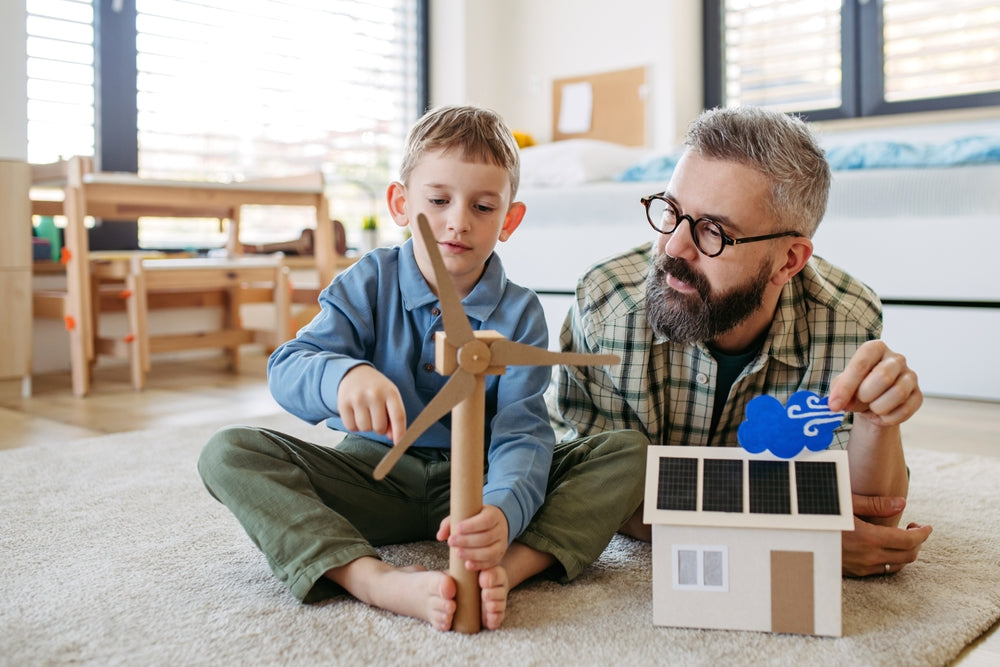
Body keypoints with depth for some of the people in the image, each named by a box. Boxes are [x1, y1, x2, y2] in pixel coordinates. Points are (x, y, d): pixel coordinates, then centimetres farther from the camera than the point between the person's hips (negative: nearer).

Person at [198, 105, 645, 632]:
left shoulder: (519, 314, -5)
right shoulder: (370, 282, -3)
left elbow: (521, 435, -17)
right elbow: (287, 369, -15)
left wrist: (502, 512, -41)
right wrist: (342, 375, -41)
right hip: (377, 476, 1)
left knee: (631, 450, -18)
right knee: (228, 453, -21)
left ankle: (504, 570, -39)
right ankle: (379, 582, -40)